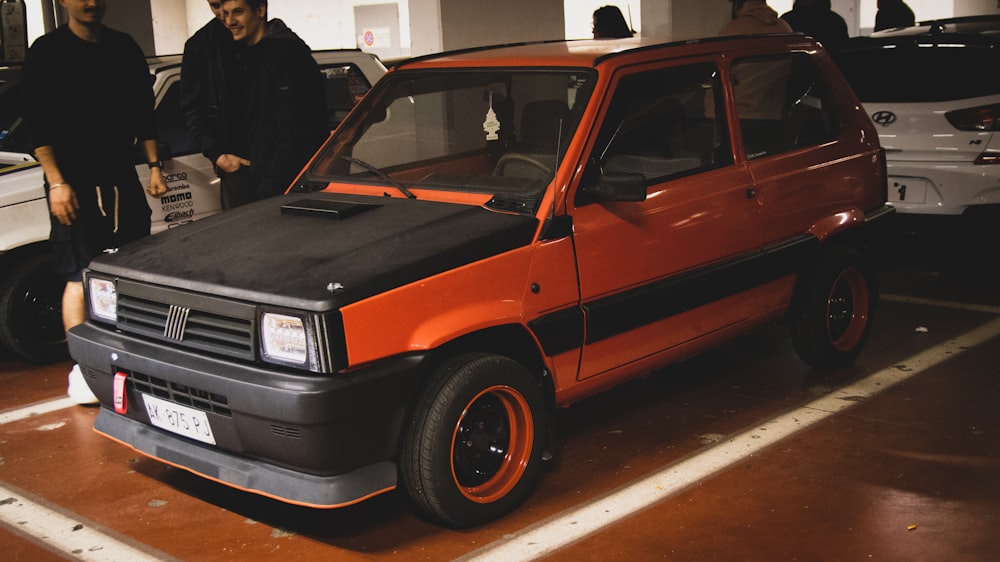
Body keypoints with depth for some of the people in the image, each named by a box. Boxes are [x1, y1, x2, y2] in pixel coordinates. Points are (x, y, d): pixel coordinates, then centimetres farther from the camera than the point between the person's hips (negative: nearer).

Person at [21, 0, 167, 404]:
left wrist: (153, 165, 10)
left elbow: (143, 112, 16)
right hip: (75, 185, -4)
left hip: (123, 181, 5)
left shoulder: (125, 48, 11)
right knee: (80, 277, -5)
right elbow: (36, 124, -6)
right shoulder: (46, 52, -2)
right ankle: (81, 368, 0)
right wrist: (56, 182, -13)